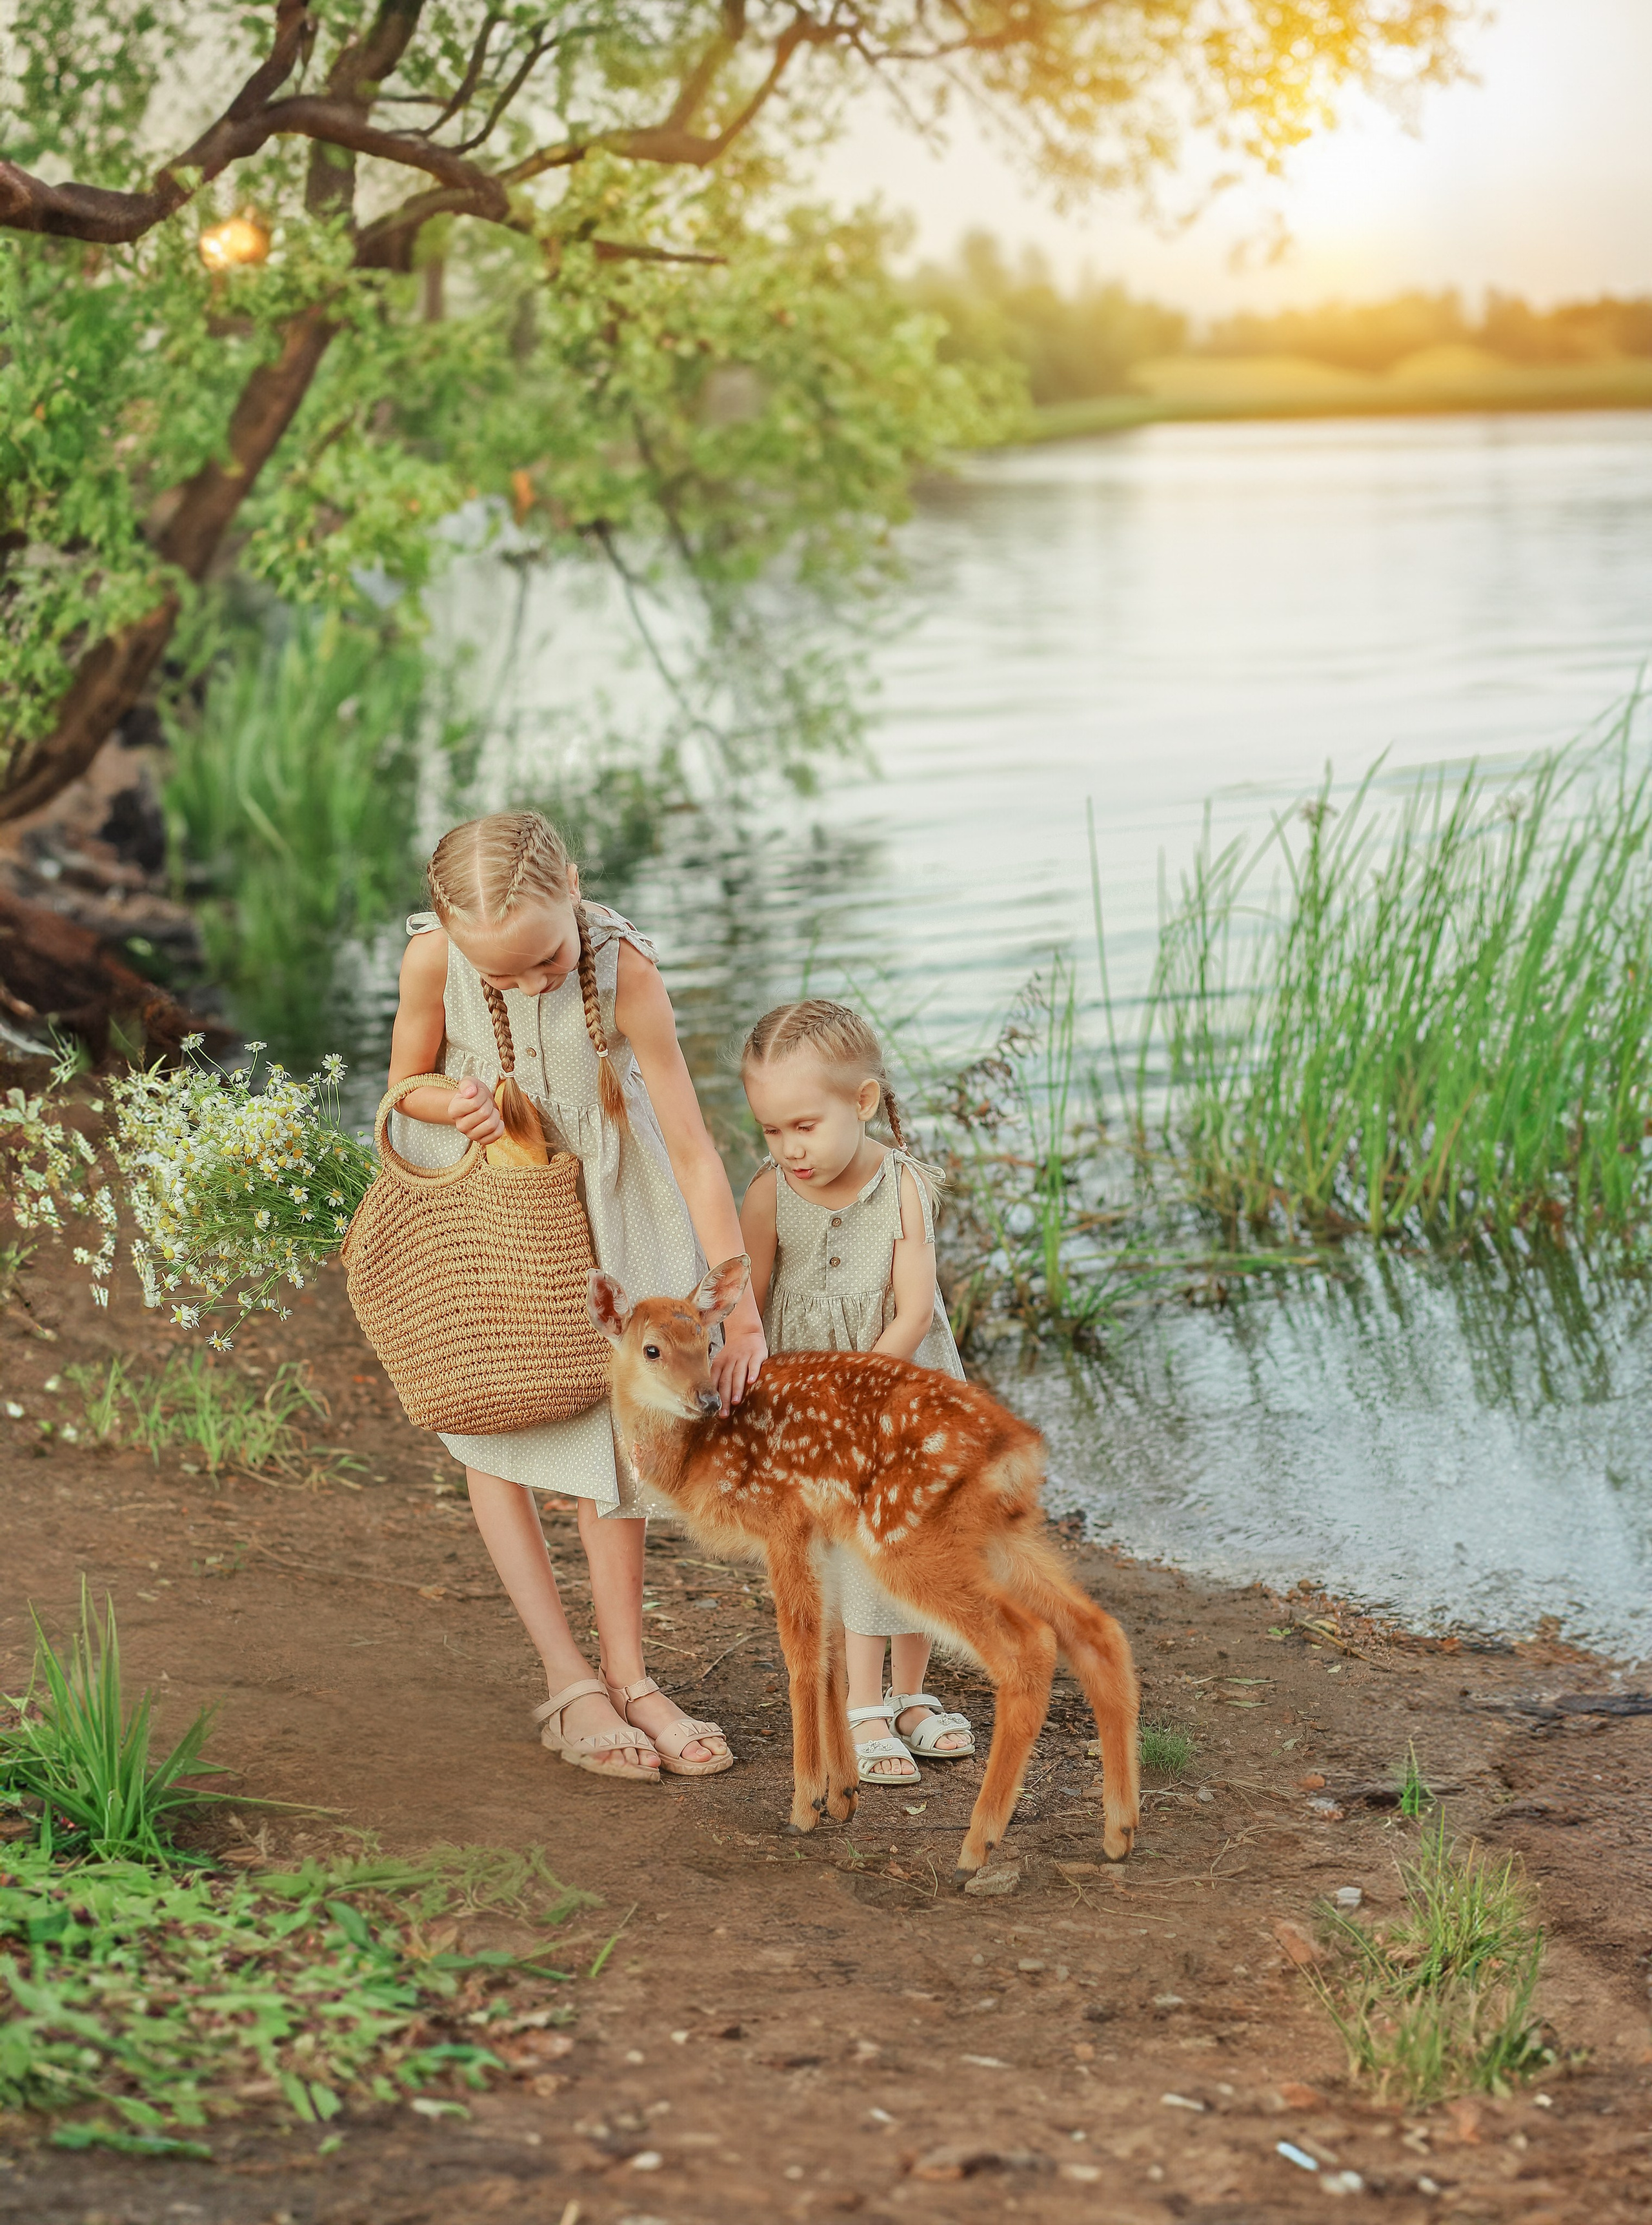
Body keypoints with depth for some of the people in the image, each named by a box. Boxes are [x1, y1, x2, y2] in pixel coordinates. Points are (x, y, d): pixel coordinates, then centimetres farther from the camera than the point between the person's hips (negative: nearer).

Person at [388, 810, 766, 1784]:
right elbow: (406, 1082, -7)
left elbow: (693, 1148, -28)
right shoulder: (433, 958, -28)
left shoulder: (624, 967, -32)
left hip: (600, 1191, -1)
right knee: (494, 1418, 0)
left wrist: (743, 1311, -30)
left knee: (613, 1418, -1)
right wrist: (452, 1103, -33)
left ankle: (629, 1675, 11)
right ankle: (571, 1687, 7)